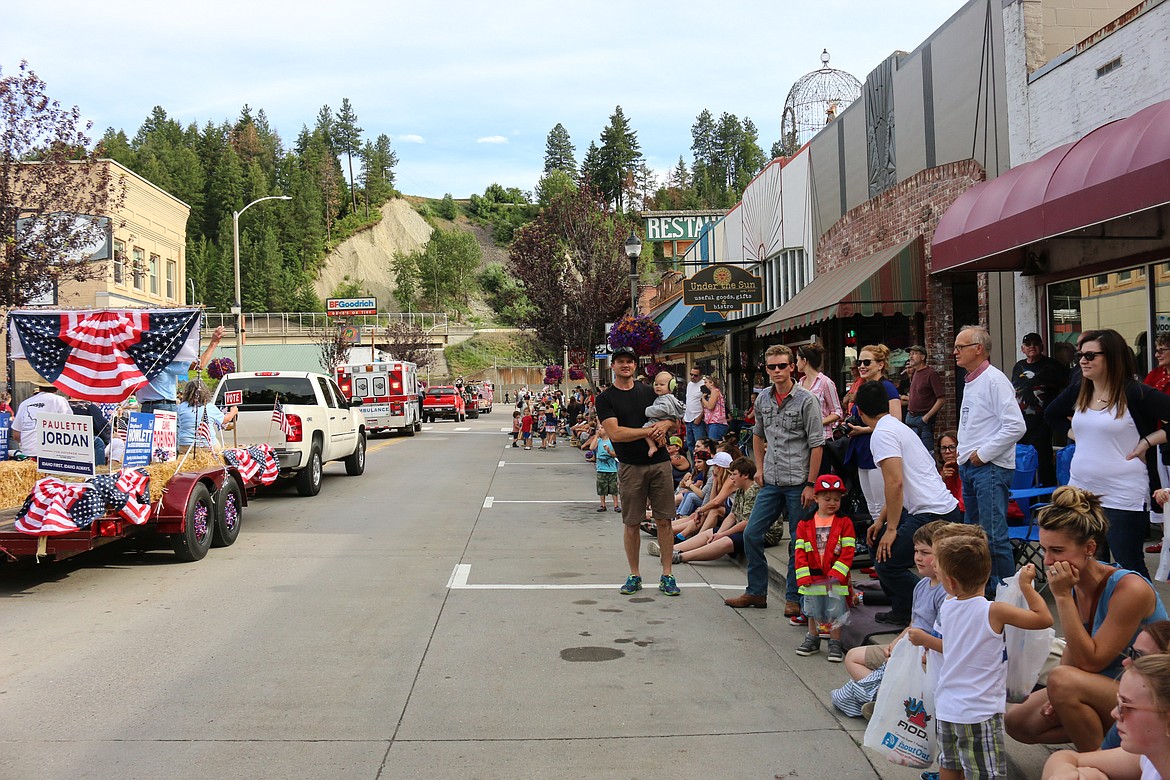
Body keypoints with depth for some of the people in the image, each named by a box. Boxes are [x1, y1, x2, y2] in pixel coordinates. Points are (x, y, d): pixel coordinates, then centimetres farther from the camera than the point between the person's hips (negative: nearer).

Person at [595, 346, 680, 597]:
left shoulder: (648, 391, 12)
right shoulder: (605, 398, 0)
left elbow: (672, 419, 17)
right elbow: (615, 433, -13)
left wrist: (665, 424, -7)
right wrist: (649, 430, -15)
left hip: (660, 463, 3)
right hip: (631, 467, -3)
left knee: (664, 520, 3)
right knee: (631, 524, 3)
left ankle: (667, 575, 10)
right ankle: (634, 575, 16)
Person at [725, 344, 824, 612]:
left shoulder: (806, 400, -9)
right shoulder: (762, 399, 8)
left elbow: (816, 444, -10)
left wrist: (810, 484, -13)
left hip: (798, 482, -5)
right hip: (771, 482, 6)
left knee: (799, 542, 3)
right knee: (751, 535, 6)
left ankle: (793, 597, 15)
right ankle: (756, 592, 19)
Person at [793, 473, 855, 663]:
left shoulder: (844, 523, -3)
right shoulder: (804, 524, 2)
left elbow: (848, 551, -8)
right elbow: (800, 552, 1)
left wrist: (836, 574, -16)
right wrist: (803, 576, -9)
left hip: (835, 579, -2)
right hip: (812, 578, 2)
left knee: (835, 611, 2)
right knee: (812, 611, 15)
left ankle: (835, 644, 16)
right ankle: (812, 640, 32)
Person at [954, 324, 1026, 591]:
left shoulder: (994, 380, -13)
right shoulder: (969, 382, 16)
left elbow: (1016, 426, -20)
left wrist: (983, 453, -17)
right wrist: (965, 454, 13)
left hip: (990, 468, -10)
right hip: (968, 467, 10)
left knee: (993, 534, -10)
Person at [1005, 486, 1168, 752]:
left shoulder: (1130, 590, -27)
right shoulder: (1075, 583, -6)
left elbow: (1090, 661, -26)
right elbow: (1075, 648, 8)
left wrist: (1062, 597, -29)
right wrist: (1059, 697, -8)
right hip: (1108, 690, 8)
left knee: (1062, 679, -32)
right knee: (1017, 721, 0)